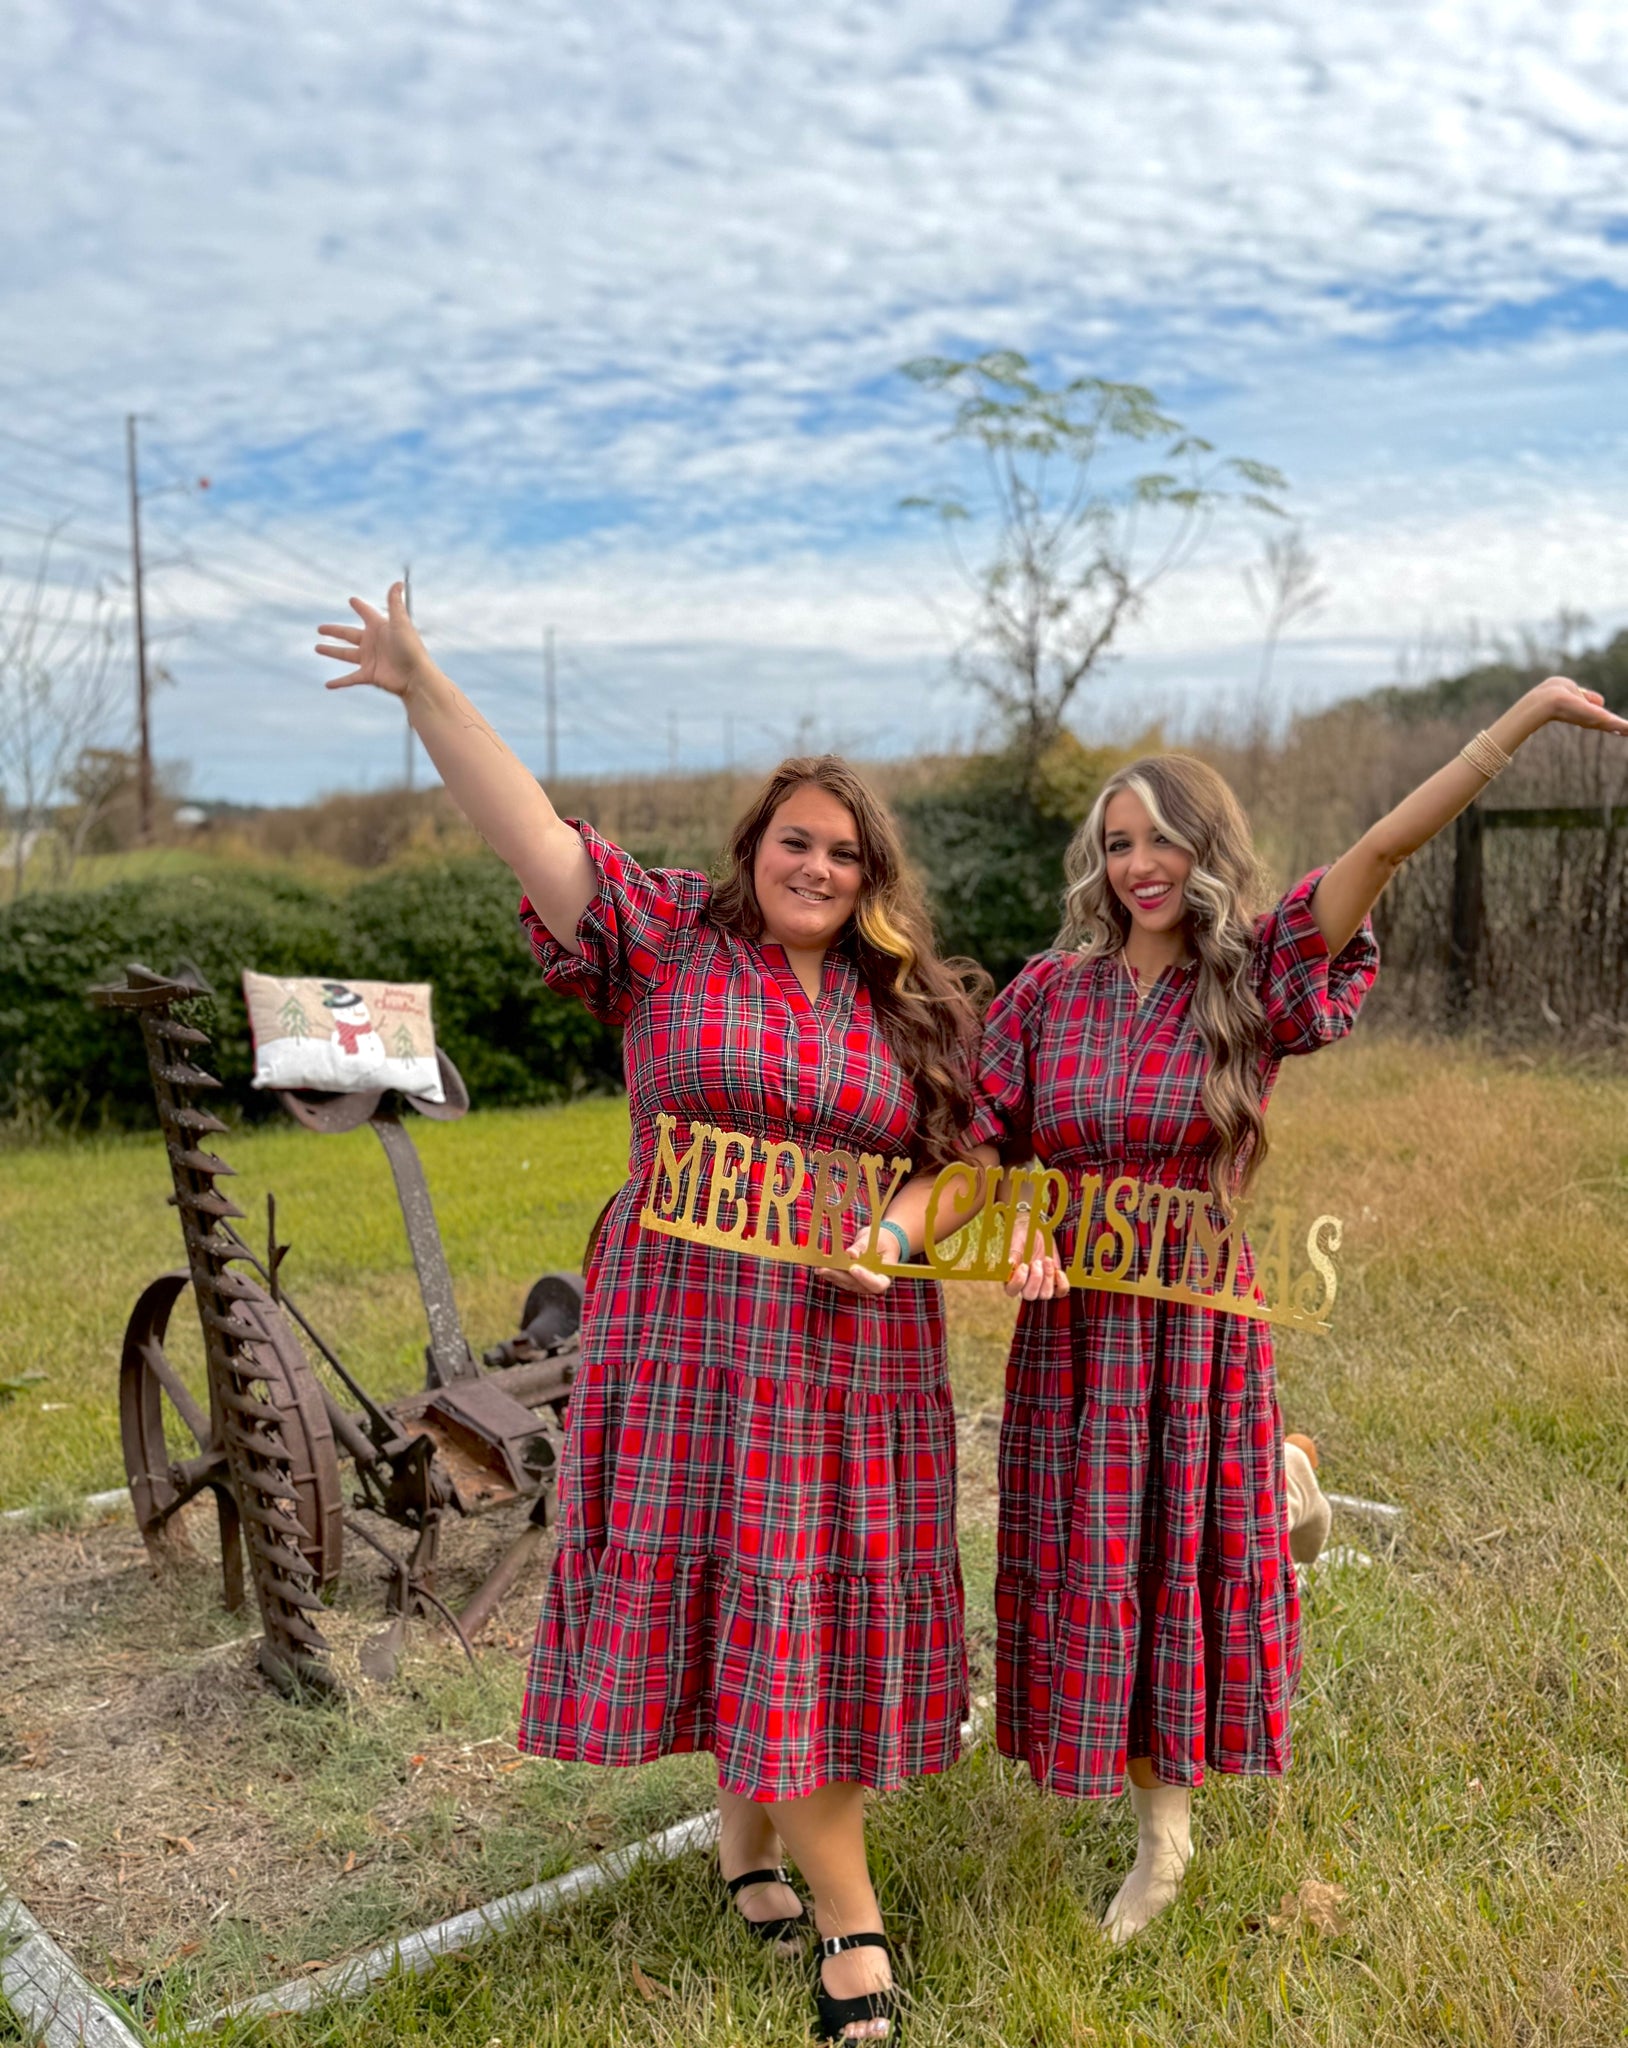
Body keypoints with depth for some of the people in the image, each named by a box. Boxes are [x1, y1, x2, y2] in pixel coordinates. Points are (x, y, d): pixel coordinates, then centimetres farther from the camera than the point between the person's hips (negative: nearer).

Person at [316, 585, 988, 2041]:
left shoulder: (912, 1005, 8)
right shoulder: (666, 938, 0)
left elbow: (973, 1159, 11)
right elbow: (535, 833, -8)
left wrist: (910, 1233, -9)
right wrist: (427, 690, -16)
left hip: (853, 1345, 2)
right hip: (690, 1329, -2)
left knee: (823, 1600, 5)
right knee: (739, 1589, 4)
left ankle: (751, 1825, 29)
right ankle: (851, 1918, 21)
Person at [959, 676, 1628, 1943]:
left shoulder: (1254, 979, -6)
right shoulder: (1050, 991, -2)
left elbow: (1390, 846, -13)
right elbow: (986, 1148, 2)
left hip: (1202, 1319, -2)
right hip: (1072, 1320, 2)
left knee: (1200, 1561, 7)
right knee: (1096, 1578, 11)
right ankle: (1163, 1836, 30)